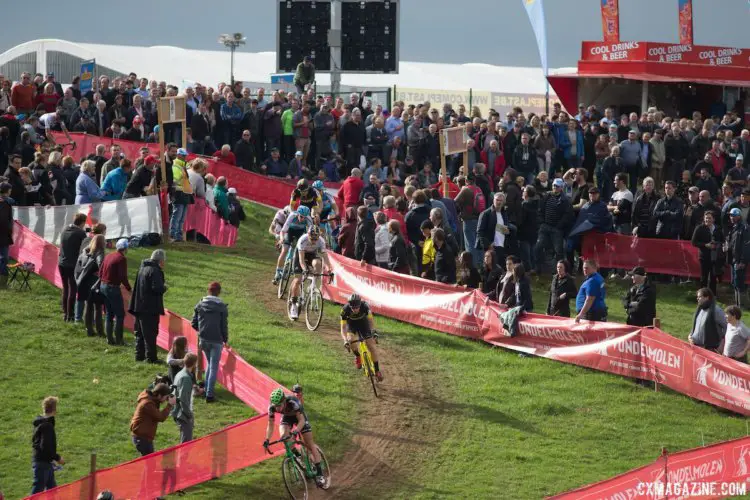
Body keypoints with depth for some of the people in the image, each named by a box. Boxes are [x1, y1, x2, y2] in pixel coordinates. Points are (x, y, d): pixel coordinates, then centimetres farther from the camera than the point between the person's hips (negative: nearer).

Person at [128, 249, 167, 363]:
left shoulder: (143, 268, 13)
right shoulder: (155, 271, -16)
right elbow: (157, 288, -26)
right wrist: (164, 287, -5)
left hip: (139, 306, 9)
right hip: (150, 307, -9)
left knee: (140, 333, 15)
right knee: (151, 333, -4)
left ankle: (139, 355, 20)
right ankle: (150, 357, -2)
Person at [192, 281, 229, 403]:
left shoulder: (200, 305, 1)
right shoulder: (222, 307, -10)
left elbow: (194, 323, 4)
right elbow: (224, 325, -7)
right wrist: (225, 339, 8)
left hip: (203, 339, 4)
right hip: (216, 341, -4)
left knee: (209, 364, 24)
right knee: (214, 367, 1)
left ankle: (206, 388, 25)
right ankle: (209, 394, -3)